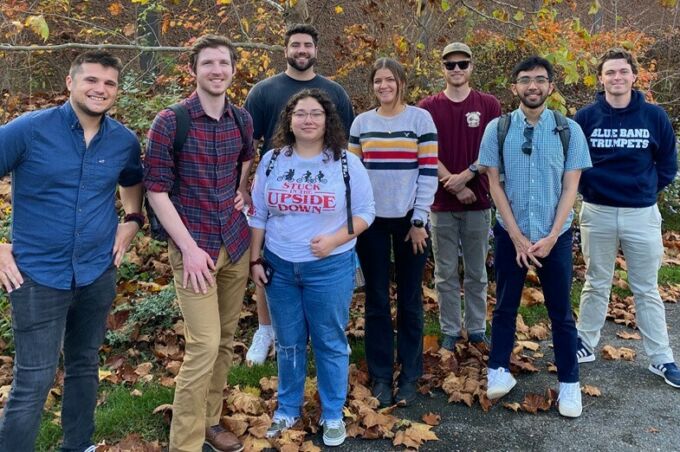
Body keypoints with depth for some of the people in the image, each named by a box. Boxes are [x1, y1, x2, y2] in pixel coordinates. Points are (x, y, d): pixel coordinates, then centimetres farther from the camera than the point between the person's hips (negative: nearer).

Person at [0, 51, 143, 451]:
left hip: (98, 273, 4)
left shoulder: (124, 141, 1)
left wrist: (132, 221, 6)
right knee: (33, 382, -1)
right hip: (39, 275, -4)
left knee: (85, 367, 19)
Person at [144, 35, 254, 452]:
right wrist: (189, 248, -15)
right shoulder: (170, 122, -10)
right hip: (195, 247, -5)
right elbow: (156, 189, -10)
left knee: (226, 340, 12)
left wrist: (245, 191, 8)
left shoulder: (242, 118, 5)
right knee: (204, 345, -8)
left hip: (236, 243, 5)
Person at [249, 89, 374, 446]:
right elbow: (258, 215, 7)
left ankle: (333, 415, 27)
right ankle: (287, 409, 34)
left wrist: (335, 240, -18)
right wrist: (255, 260, 3)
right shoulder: (272, 161, 2)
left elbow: (364, 213, -3)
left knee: (330, 344, 9)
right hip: (280, 266, 3)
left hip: (330, 268, -2)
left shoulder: (347, 163, -5)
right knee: (288, 344, 15)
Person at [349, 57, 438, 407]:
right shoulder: (361, 122, 7)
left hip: (409, 220, -2)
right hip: (372, 221, 2)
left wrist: (419, 221, -9)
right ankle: (380, 375, 17)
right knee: (377, 301, 6)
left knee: (409, 299, 6)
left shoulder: (421, 119, 0)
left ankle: (409, 375, 19)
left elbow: (428, 172, -4)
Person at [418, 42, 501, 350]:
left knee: (477, 272, 10)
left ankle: (477, 329, 23)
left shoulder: (489, 105, 3)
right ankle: (450, 332, 19)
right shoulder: (428, 108, 2)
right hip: (442, 202, 0)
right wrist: (455, 186, -10)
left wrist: (466, 175, -14)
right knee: (446, 273, 7)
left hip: (478, 201, 0)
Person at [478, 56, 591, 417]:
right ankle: (499, 370, 26)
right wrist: (518, 237, -9)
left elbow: (570, 187, -3)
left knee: (561, 311, 9)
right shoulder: (498, 129, -3)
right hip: (509, 234, 0)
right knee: (505, 306, 12)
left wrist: (550, 237, -11)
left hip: (556, 235, 0)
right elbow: (495, 185, -4)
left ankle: (569, 383, 21)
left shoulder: (569, 130, -3)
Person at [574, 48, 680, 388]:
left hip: (642, 214, 0)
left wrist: (646, 189, 2)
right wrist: (589, 188, 0)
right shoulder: (585, 117, -3)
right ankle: (585, 344, 27)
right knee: (596, 285, 13)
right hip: (597, 213, 0)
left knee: (647, 290, 9)